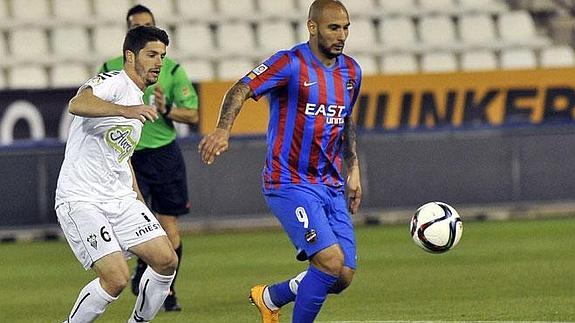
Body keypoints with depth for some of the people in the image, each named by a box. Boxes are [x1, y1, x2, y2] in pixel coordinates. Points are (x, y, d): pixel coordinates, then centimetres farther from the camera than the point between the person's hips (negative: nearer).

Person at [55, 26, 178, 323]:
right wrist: (125, 111, -47)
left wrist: (138, 197, 26)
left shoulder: (139, 103, 18)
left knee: (166, 260, -3)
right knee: (117, 278, -19)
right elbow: (77, 104, -35)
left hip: (121, 199, 9)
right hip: (81, 200, -9)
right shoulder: (111, 83, -11)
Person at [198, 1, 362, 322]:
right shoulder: (291, 64, -12)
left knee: (343, 277, 2)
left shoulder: (351, 71, 10)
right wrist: (223, 130, -41)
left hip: (332, 187, 7)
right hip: (290, 184, -7)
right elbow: (241, 90, -23)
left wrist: (353, 169, 21)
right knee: (332, 260, -23)